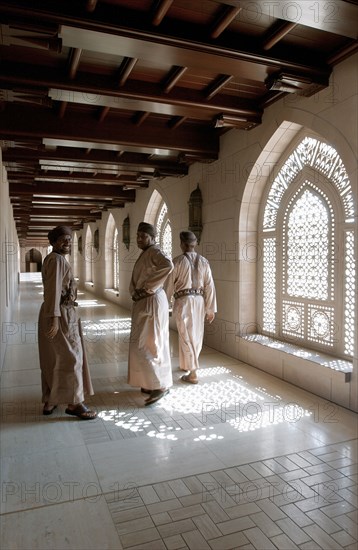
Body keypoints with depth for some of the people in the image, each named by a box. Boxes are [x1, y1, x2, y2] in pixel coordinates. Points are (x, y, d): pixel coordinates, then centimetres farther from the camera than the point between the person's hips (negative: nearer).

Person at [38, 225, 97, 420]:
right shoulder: (57, 259, -15)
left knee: (52, 358, 14)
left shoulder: (53, 259, 16)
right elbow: (54, 289, -23)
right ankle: (74, 402, 7)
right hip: (61, 314, -10)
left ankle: (49, 401, 24)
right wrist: (55, 318, -28)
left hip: (57, 312, 10)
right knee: (70, 356, -2)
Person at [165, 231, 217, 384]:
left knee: (187, 337, 1)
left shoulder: (177, 261, -8)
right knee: (196, 335, 18)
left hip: (183, 301, -5)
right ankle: (186, 365, 36)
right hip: (199, 301, 5)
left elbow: (170, 285, -4)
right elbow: (209, 286, 0)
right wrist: (211, 309, 5)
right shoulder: (204, 261, 2)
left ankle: (193, 374, 3)